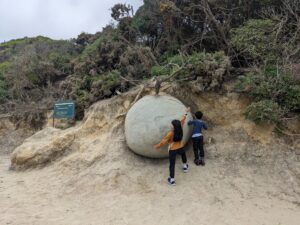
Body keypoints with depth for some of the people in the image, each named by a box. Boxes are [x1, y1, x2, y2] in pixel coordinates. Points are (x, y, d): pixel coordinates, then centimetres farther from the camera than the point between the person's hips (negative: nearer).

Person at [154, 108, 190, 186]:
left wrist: (157, 146, -4)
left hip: (172, 150, -5)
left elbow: (163, 141, -19)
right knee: (183, 154, 39)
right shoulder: (180, 128, -16)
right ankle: (185, 167, 57)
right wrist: (186, 113, 14)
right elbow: (182, 120, -1)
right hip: (180, 147, 5)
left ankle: (172, 180, 10)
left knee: (172, 164, 5)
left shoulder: (171, 133, -28)